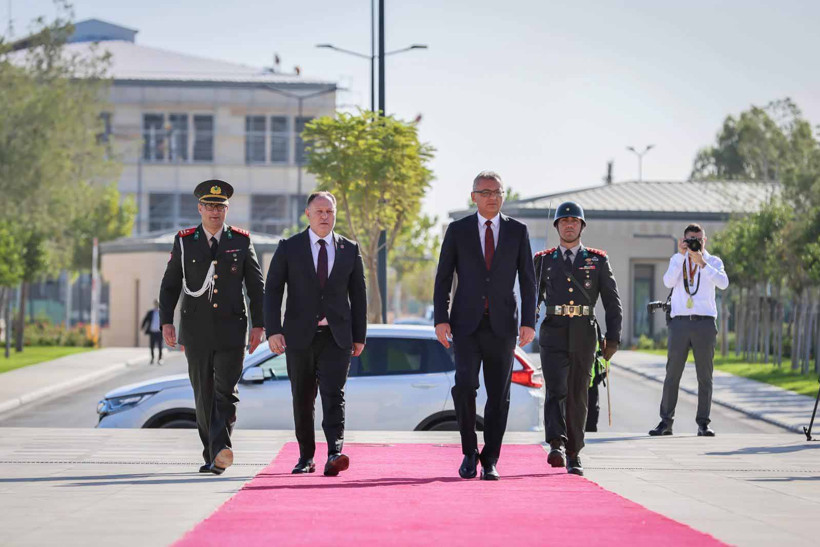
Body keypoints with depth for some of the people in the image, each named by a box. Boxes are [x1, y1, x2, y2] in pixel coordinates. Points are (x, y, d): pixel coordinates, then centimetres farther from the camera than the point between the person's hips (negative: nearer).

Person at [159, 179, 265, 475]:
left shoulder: (241, 241, 5)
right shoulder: (184, 242, 5)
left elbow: (256, 285, 7)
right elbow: (169, 285, 8)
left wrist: (258, 325, 1)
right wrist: (166, 322, -2)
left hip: (231, 329, -1)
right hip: (196, 330, 1)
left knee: (226, 390, -13)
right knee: (204, 394, 5)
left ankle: (220, 448, -24)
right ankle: (211, 456, 13)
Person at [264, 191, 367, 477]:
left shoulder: (349, 250, 7)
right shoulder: (289, 248, 3)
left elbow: (358, 295, 11)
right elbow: (272, 291, -1)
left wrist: (359, 336, 8)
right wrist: (273, 330, -12)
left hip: (336, 337, 0)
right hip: (300, 335, 0)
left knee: (333, 394, -15)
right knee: (303, 399, 8)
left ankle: (335, 454, -27)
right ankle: (306, 456, 22)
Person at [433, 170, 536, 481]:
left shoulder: (517, 231, 5)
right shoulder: (457, 231, 3)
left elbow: (527, 280, 5)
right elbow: (443, 278, 3)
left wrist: (529, 322, -3)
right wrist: (440, 319, -7)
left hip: (502, 324, 1)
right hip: (467, 323, -1)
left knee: (499, 395, 1)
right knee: (465, 385, -16)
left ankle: (490, 462, 10)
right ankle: (469, 452, 0)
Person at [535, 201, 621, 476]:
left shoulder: (598, 260, 8)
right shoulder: (544, 260, 10)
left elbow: (612, 301, 6)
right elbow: (533, 297, 14)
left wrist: (613, 337, -3)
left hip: (583, 335, 1)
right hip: (553, 333, -1)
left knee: (578, 395, 5)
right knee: (556, 391, -17)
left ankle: (573, 455, 14)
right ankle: (557, 446, -29)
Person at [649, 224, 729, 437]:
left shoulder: (713, 261, 9)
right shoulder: (677, 260, 13)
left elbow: (723, 283, -11)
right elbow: (668, 282, -6)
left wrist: (702, 263, -19)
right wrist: (681, 255, -11)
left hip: (705, 323, -1)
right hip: (680, 322, 1)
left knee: (705, 376, 0)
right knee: (672, 374, -1)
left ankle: (703, 423, 3)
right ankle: (666, 422, 2)